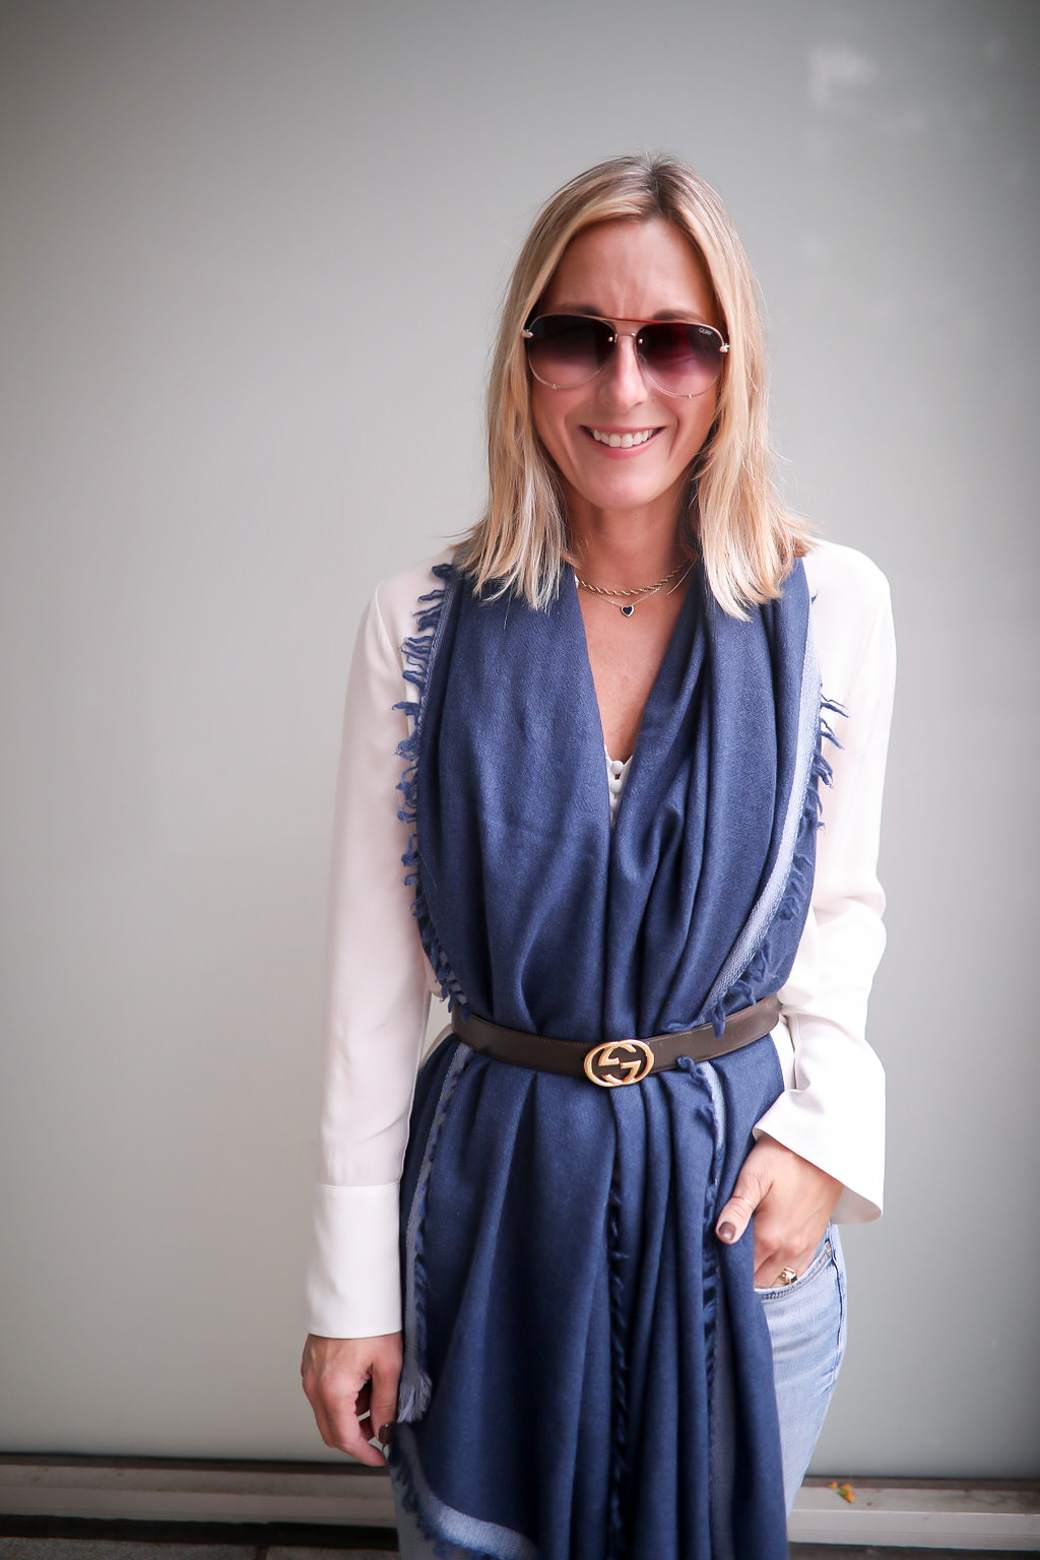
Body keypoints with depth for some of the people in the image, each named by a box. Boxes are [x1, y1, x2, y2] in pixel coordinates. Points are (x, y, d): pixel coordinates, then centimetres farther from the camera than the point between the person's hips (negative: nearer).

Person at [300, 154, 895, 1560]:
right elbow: (374, 975, -4)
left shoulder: (834, 607, -6)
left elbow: (841, 904, 6)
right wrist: (350, 1291, -2)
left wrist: (821, 1126, -9)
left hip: (738, 1189, 1)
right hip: (492, 1190, 0)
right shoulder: (424, 625, -8)